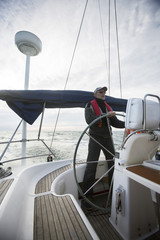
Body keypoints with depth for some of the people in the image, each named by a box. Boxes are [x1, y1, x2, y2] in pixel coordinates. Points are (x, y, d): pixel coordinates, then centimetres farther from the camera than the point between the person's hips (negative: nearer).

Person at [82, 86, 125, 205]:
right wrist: (106, 115, -24)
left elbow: (115, 122, 12)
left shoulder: (108, 106, 17)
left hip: (108, 138, 6)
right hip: (95, 138, -6)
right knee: (91, 165, -2)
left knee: (113, 162, 12)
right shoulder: (90, 105, 0)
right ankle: (87, 193, 14)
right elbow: (89, 120, -18)